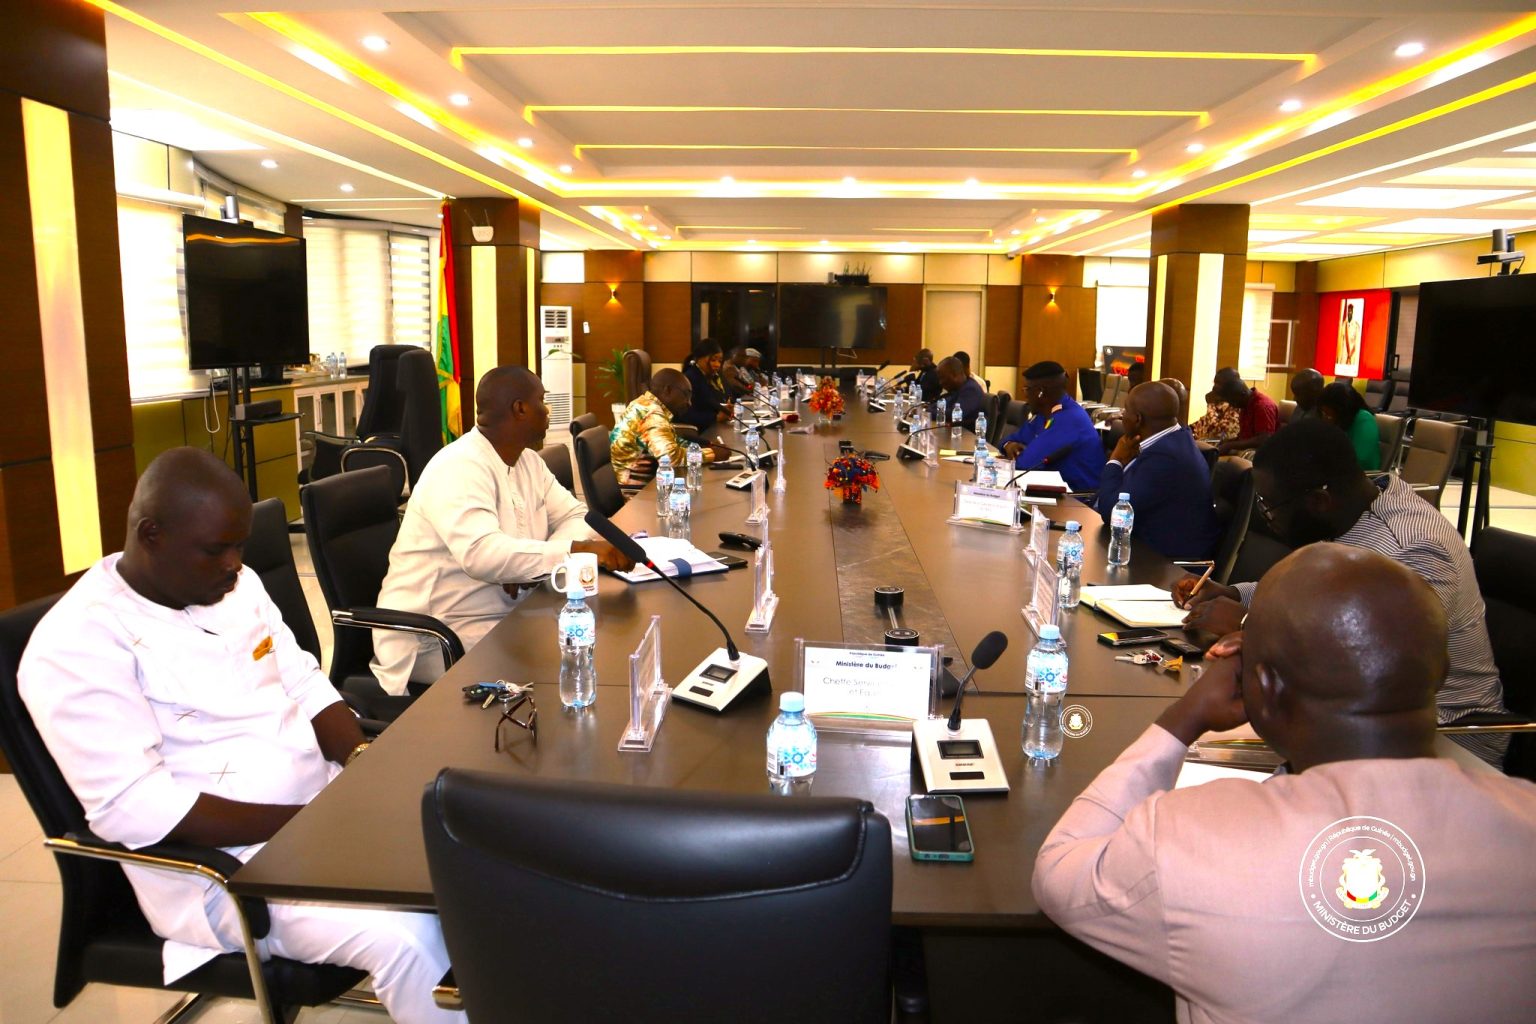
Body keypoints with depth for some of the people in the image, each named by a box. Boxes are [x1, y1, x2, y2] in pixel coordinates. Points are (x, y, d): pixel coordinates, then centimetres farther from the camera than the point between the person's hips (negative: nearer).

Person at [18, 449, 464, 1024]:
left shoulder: (235, 585, 6)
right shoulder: (75, 644, -14)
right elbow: (134, 809, -19)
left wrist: (361, 760, -8)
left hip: (326, 802, 7)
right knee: (410, 938, -27)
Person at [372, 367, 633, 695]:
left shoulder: (528, 460, 9)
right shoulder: (459, 468, -20)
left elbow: (575, 515, 5)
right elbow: (481, 554, -35)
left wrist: (530, 563, -15)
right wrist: (577, 551, -40)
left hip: (509, 616, 9)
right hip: (438, 639, -8)